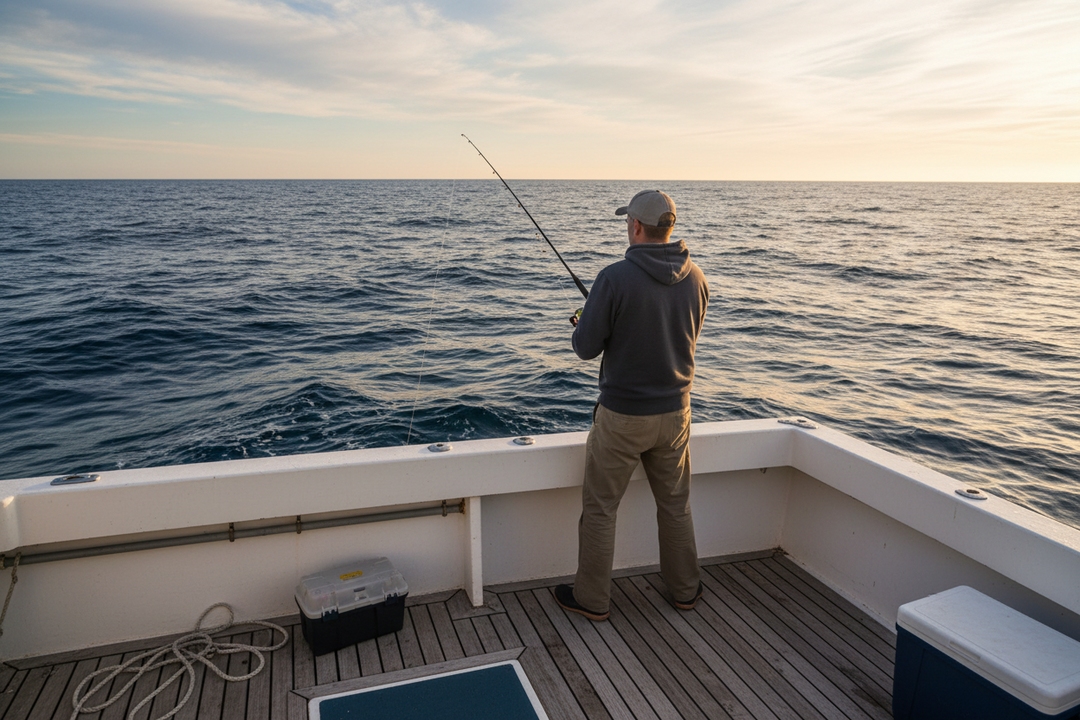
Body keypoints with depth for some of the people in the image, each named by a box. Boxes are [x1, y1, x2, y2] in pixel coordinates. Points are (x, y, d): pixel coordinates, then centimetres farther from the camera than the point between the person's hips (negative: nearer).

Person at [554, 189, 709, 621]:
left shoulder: (615, 278, -19)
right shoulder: (695, 278, -2)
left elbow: (586, 348, -14)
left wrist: (581, 324, 10)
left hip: (622, 415, -5)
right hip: (674, 410, 5)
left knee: (599, 507, 11)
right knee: (675, 504, 21)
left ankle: (592, 599, 24)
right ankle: (684, 589, 36)